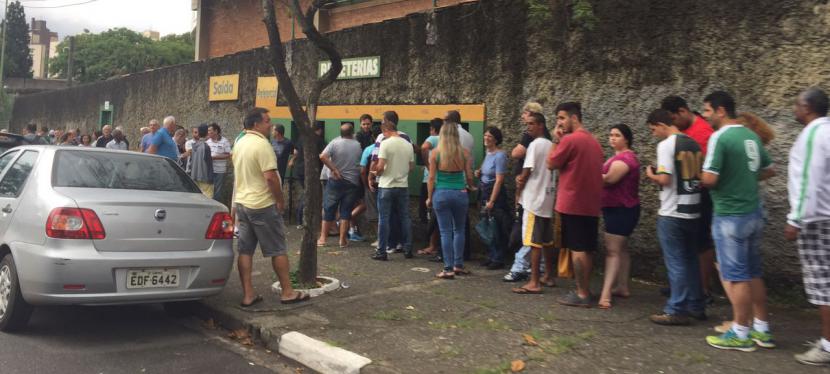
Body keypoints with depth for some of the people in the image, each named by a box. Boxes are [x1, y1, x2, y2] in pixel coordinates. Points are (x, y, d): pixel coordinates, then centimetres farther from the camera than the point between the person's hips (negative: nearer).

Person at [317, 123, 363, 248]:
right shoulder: (358, 145, 0)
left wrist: (334, 169, -13)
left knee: (329, 210, 7)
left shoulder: (335, 142, -7)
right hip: (353, 182, 1)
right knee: (346, 211, 7)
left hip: (336, 181, -1)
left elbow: (322, 157, -19)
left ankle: (322, 238, 10)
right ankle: (343, 239, 6)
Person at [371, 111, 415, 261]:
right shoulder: (408, 145, 5)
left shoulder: (385, 143, -12)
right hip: (403, 186, 5)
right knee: (404, 218, 12)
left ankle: (382, 251, 5)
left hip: (386, 186, -5)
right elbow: (411, 166, 9)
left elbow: (380, 166, -16)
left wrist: (375, 173, 4)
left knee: (384, 219, 2)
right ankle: (408, 249, 16)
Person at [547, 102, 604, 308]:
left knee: (577, 249, -4)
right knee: (585, 249, 13)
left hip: (573, 204, -8)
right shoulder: (593, 141, 15)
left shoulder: (570, 139, -13)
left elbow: (551, 164, -7)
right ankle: (584, 289, 19)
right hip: (591, 204, 8)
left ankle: (582, 294, 0)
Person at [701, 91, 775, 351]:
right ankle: (762, 330, 23)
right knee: (753, 273, 15)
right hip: (753, 212, 8)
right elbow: (769, 170, 18)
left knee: (735, 276, 1)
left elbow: (709, 179, -22)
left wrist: (699, 177, -2)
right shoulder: (751, 136, 9)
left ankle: (741, 334, 8)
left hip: (730, 215, -8)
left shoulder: (720, 137, -16)